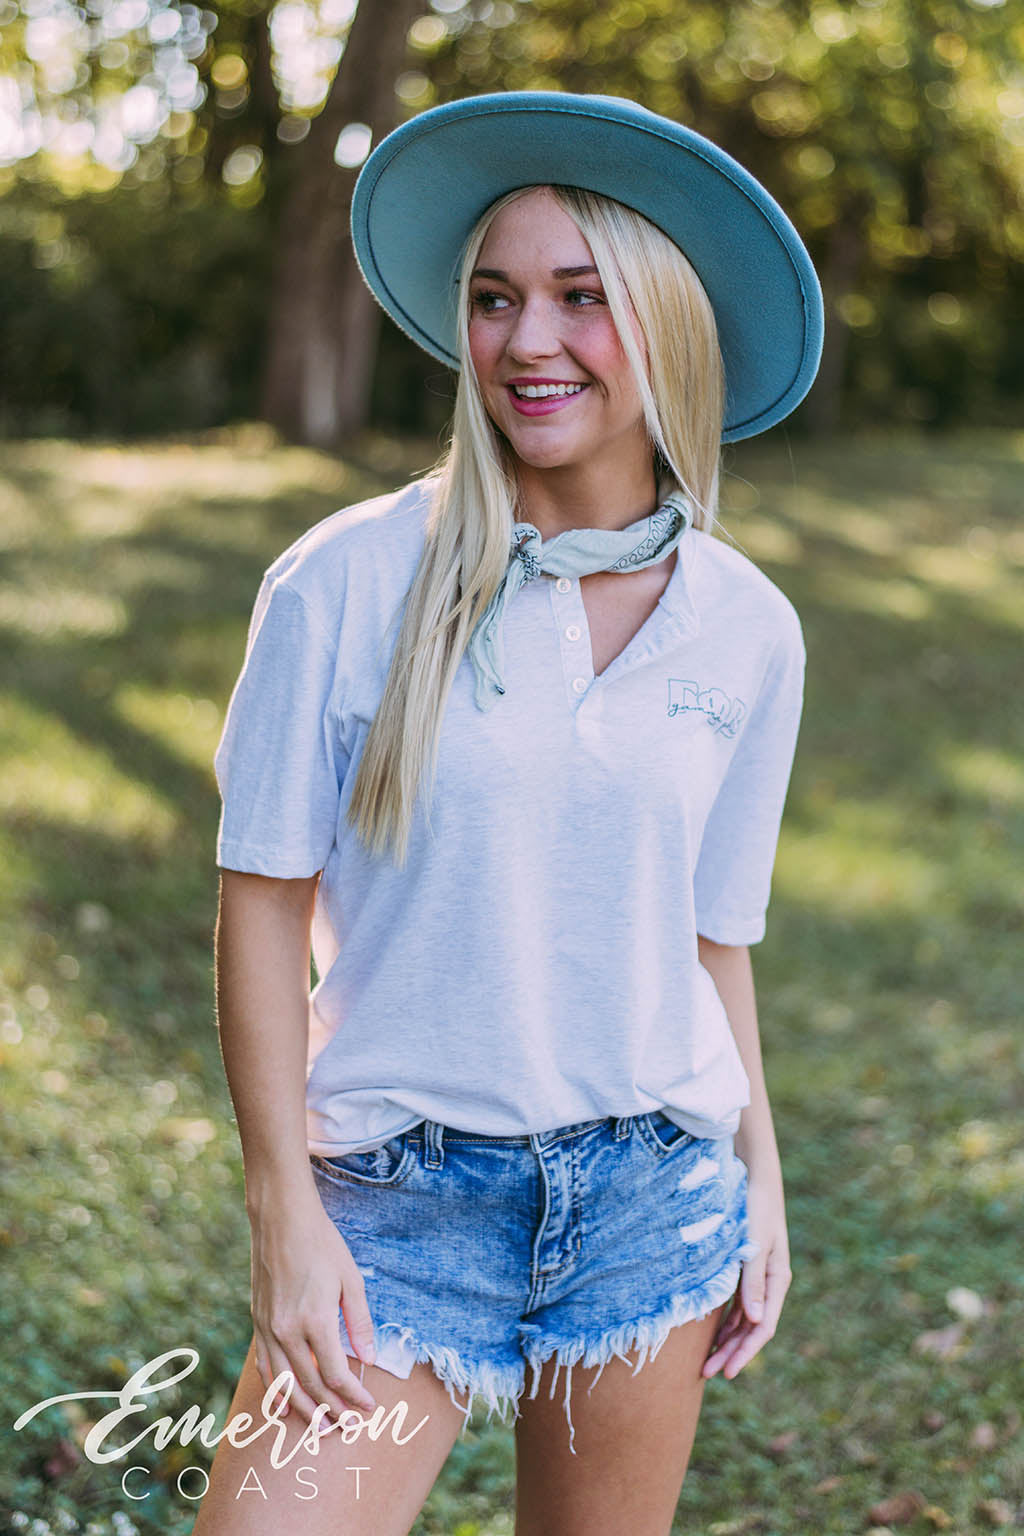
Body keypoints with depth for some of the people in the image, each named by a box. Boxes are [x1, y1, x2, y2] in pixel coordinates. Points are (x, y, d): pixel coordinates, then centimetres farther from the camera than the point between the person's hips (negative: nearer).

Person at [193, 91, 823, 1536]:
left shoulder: (748, 630, 0)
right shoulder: (347, 584, -10)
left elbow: (712, 926, 10)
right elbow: (264, 905, -6)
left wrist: (761, 1173, 9)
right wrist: (286, 1213, -8)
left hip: (652, 1199, 3)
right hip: (398, 1198, -2)